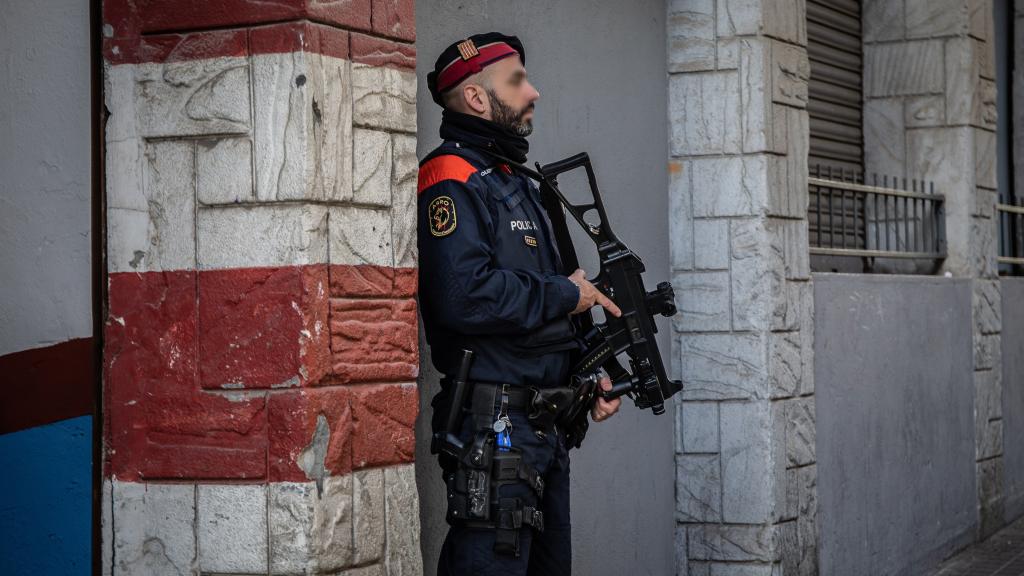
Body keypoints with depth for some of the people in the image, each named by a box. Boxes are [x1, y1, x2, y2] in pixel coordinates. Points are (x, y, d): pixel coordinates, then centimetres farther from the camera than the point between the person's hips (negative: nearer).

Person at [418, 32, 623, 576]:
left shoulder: (515, 184, 20)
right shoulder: (451, 183, -13)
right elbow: (467, 297, -28)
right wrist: (567, 294, -14)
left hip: (545, 427, 10)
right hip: (493, 425, -10)